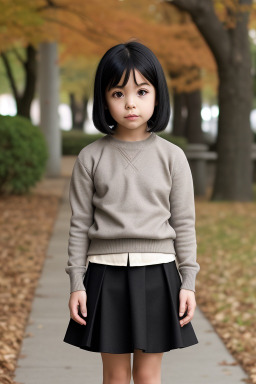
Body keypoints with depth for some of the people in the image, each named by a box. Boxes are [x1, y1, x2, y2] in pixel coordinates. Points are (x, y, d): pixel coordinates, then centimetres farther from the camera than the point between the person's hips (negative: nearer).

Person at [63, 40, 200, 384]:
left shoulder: (172, 157, 0)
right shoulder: (91, 158, -1)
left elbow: (184, 224, 3)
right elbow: (80, 224, 3)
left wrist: (188, 282, 0)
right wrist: (76, 283, 0)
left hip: (156, 274, 0)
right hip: (106, 274, 0)